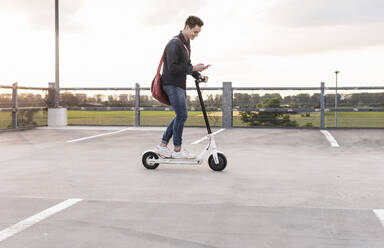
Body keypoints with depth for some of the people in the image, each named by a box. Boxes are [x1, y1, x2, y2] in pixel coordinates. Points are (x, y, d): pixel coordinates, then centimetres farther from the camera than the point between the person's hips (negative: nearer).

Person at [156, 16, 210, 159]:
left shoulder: (186, 43, 16)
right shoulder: (175, 44, -16)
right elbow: (172, 68, -22)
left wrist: (198, 75, 6)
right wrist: (193, 68, -19)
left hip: (180, 85, 10)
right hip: (172, 84, -10)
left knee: (181, 116, 10)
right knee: (182, 116, -10)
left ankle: (162, 145, 15)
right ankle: (177, 150, 0)